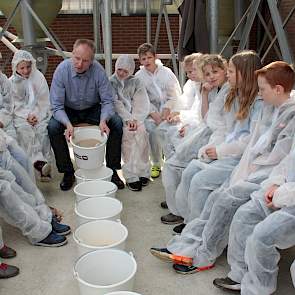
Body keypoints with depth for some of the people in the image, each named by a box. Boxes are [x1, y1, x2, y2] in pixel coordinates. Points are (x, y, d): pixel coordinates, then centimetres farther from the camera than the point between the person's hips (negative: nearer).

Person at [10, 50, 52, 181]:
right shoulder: (11, 82, 5)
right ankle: (38, 161, -42)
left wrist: (37, 116, -12)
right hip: (20, 116, 0)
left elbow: (44, 101, 2)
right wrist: (27, 116, -15)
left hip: (39, 114, 0)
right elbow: (14, 105, 1)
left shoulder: (39, 77, 4)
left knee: (42, 130, -29)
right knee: (25, 131, -31)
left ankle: (45, 162, -32)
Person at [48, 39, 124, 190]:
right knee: (52, 127, -28)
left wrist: (103, 120, -35)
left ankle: (112, 170, -7)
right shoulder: (62, 70, -22)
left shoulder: (98, 70, -22)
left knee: (117, 123, -23)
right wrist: (68, 124, -40)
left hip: (93, 109, 1)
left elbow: (108, 101, -14)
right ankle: (67, 172, -10)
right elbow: (57, 106, -21)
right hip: (68, 111, 0)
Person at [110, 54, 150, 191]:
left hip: (135, 117, 1)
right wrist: (128, 119, -17)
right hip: (119, 117, -1)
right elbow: (116, 104, -3)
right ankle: (131, 175, -26)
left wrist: (135, 119, -16)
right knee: (127, 133, -29)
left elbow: (141, 104, 1)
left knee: (141, 131, -28)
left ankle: (141, 171, -22)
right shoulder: (111, 82, 9)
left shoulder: (136, 82, 12)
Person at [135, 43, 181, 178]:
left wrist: (166, 110, -15)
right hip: (150, 111, 0)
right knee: (153, 129, -28)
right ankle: (156, 164, -9)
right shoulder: (138, 76, 2)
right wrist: (153, 113, -19)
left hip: (168, 108, 0)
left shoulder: (166, 72, 2)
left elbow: (175, 95, 0)